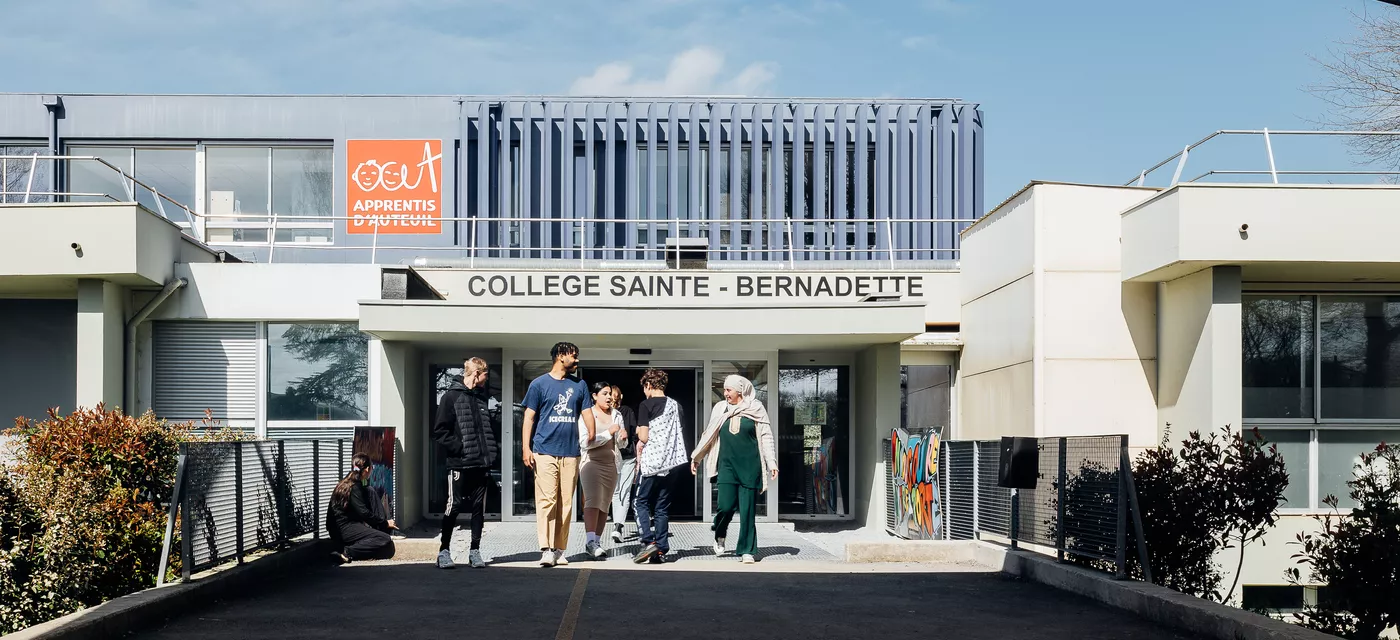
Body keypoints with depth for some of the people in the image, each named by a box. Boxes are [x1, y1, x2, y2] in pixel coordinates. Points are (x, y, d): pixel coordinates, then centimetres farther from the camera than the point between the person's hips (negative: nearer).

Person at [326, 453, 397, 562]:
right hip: (344, 529, -10)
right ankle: (348, 552, -25)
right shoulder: (354, 487, -12)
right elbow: (363, 513, -17)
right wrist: (385, 523, -9)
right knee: (385, 541, -24)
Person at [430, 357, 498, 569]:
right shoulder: (452, 396, -4)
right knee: (454, 506, -1)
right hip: (460, 464, -6)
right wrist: (459, 448, -15)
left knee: (479, 507, 7)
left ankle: (475, 551, 13)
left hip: (482, 463, 6)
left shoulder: (482, 398, 15)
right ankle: (444, 550, 8)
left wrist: (494, 448, 9)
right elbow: (440, 431, -8)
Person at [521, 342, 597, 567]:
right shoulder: (539, 384, 4)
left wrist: (591, 434, -4)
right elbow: (528, 417, 2)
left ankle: (559, 550, 10)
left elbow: (587, 413, 12)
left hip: (570, 452, 4)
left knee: (566, 503, 4)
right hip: (545, 451, -4)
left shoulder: (579, 385, 15)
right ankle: (546, 550, -12)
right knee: (546, 500, -10)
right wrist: (526, 448, -6)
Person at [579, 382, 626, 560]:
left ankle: (596, 542, 12)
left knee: (604, 505, 6)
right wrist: (609, 433, -18)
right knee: (593, 500, -21)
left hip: (610, 464, 6)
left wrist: (622, 437, -7)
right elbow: (584, 442, -16)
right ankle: (591, 541, -31)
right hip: (591, 463, -6)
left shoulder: (616, 415, 11)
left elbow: (621, 444, 17)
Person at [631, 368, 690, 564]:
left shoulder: (646, 405, -7)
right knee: (662, 506, 10)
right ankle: (661, 550, 6)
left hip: (652, 462, -5)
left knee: (642, 502, 6)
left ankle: (649, 542, -11)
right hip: (673, 462, 5)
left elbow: (643, 437, -13)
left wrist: (639, 433, 12)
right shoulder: (676, 405, 11)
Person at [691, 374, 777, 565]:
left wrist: (772, 463, -3)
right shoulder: (720, 409, 9)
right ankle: (719, 536, 22)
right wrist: (696, 457, 23)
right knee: (726, 506, -8)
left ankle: (746, 551, 7)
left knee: (747, 510, -1)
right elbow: (708, 435, 19)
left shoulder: (756, 409, 1)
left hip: (750, 467, -2)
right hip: (727, 465, 2)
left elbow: (766, 438, 3)